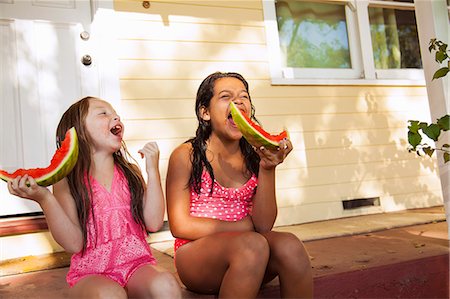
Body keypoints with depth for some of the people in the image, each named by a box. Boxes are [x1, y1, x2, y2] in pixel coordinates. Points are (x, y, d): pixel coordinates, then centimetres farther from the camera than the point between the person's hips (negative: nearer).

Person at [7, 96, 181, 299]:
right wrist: (44, 198, -20)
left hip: (137, 264, 2)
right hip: (91, 272, -1)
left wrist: (152, 170, -5)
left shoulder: (130, 172, 7)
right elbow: (74, 244, -8)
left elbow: (154, 223, -2)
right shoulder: (66, 181, -1)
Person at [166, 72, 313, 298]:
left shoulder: (254, 158, 4)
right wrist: (243, 227, -6)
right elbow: (180, 226, -7)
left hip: (245, 259, 4)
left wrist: (267, 169, -15)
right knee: (253, 244, -33)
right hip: (195, 257, -3)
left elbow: (264, 225, -3)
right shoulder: (186, 156, -5)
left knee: (289, 245, -27)